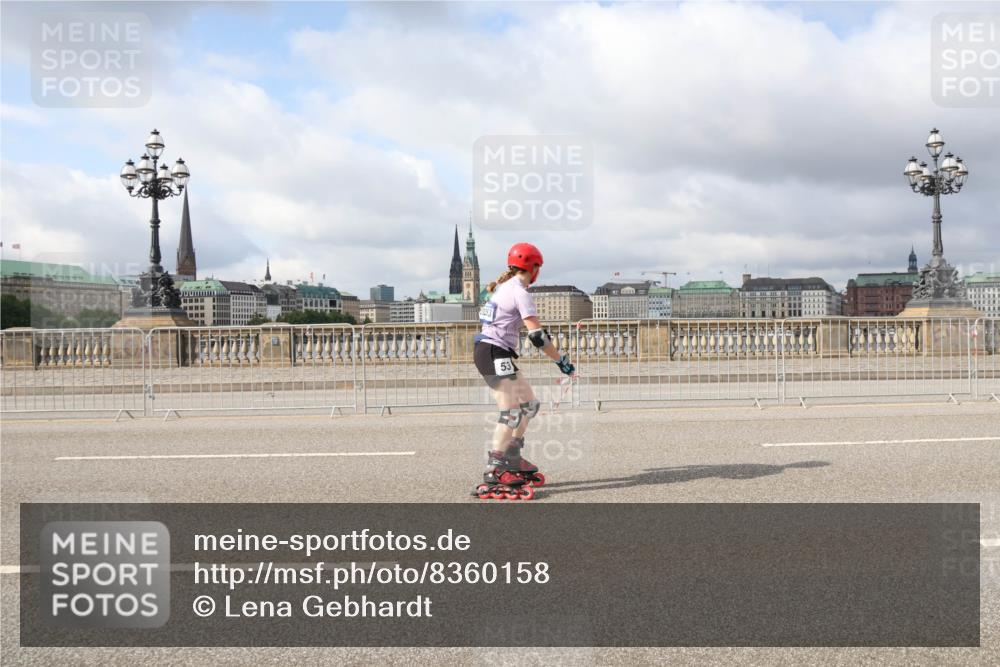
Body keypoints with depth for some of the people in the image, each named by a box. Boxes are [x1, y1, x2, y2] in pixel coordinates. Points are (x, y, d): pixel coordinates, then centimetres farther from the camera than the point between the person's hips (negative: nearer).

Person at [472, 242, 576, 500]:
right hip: (494, 354, -10)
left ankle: (512, 459, 21)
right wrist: (562, 361, -13)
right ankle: (493, 474, -15)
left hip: (486, 351, 10)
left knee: (530, 403, 14)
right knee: (511, 413, -12)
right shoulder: (520, 292, -13)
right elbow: (537, 336, -18)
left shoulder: (503, 288, 15)